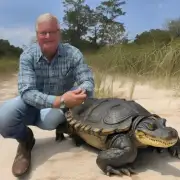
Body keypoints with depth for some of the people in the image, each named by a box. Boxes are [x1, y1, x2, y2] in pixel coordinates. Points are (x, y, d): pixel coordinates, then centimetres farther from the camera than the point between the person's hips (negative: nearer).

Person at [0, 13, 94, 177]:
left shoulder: (73, 53, -16)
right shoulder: (27, 55, -17)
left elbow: (88, 81, -20)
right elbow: (27, 92, -29)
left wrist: (81, 92, -45)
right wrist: (58, 100, -46)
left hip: (59, 106, 0)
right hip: (31, 103, 0)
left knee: (52, 119, -37)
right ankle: (25, 139, 5)